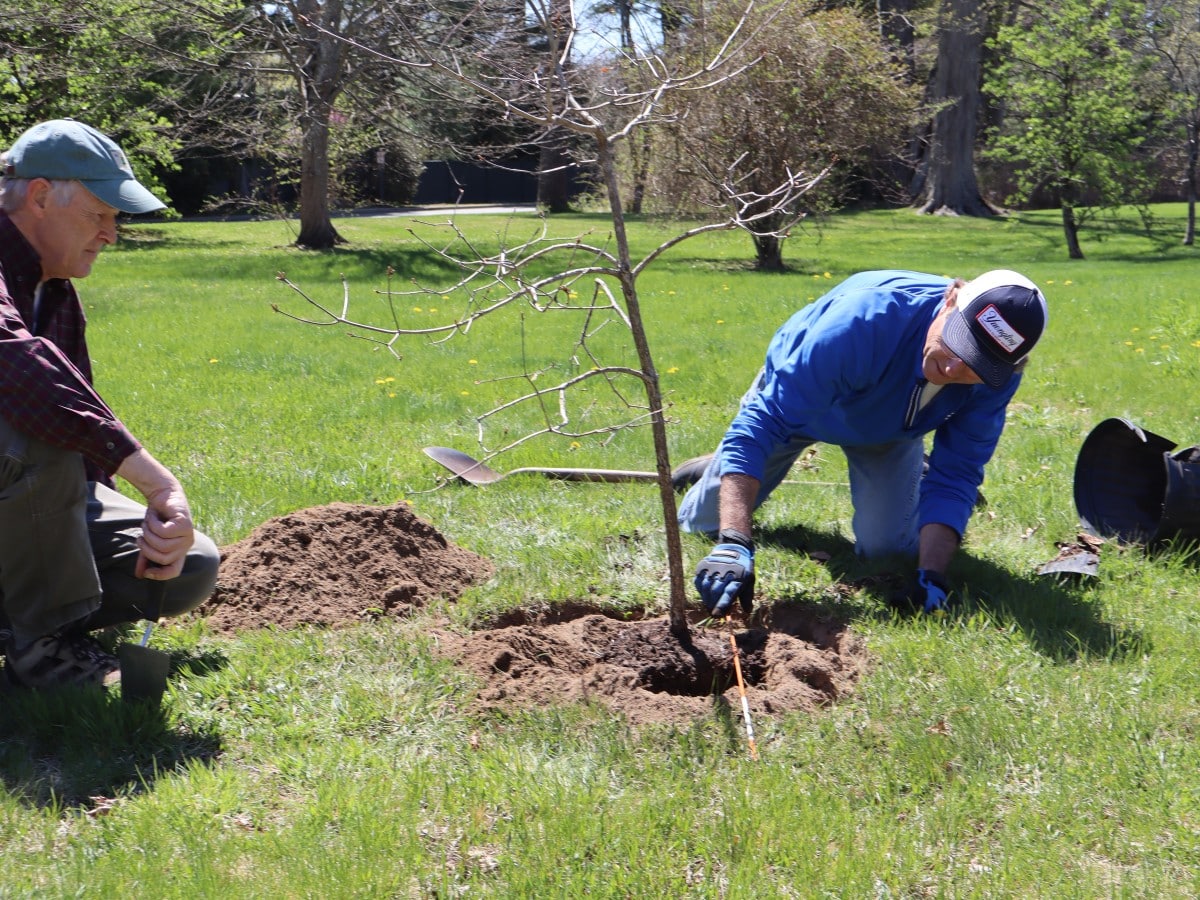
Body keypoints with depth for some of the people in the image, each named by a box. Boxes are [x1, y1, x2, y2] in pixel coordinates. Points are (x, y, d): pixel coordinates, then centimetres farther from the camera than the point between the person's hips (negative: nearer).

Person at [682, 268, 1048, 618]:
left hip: (890, 427, 2)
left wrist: (931, 575, -39)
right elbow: (762, 422, -48)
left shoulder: (998, 374, -33)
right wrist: (734, 543, -57)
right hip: (795, 399, -2)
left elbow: (957, 473, -24)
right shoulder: (864, 320, -47)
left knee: (885, 547, -8)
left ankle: (915, 473, 23)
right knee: (703, 523, 3)